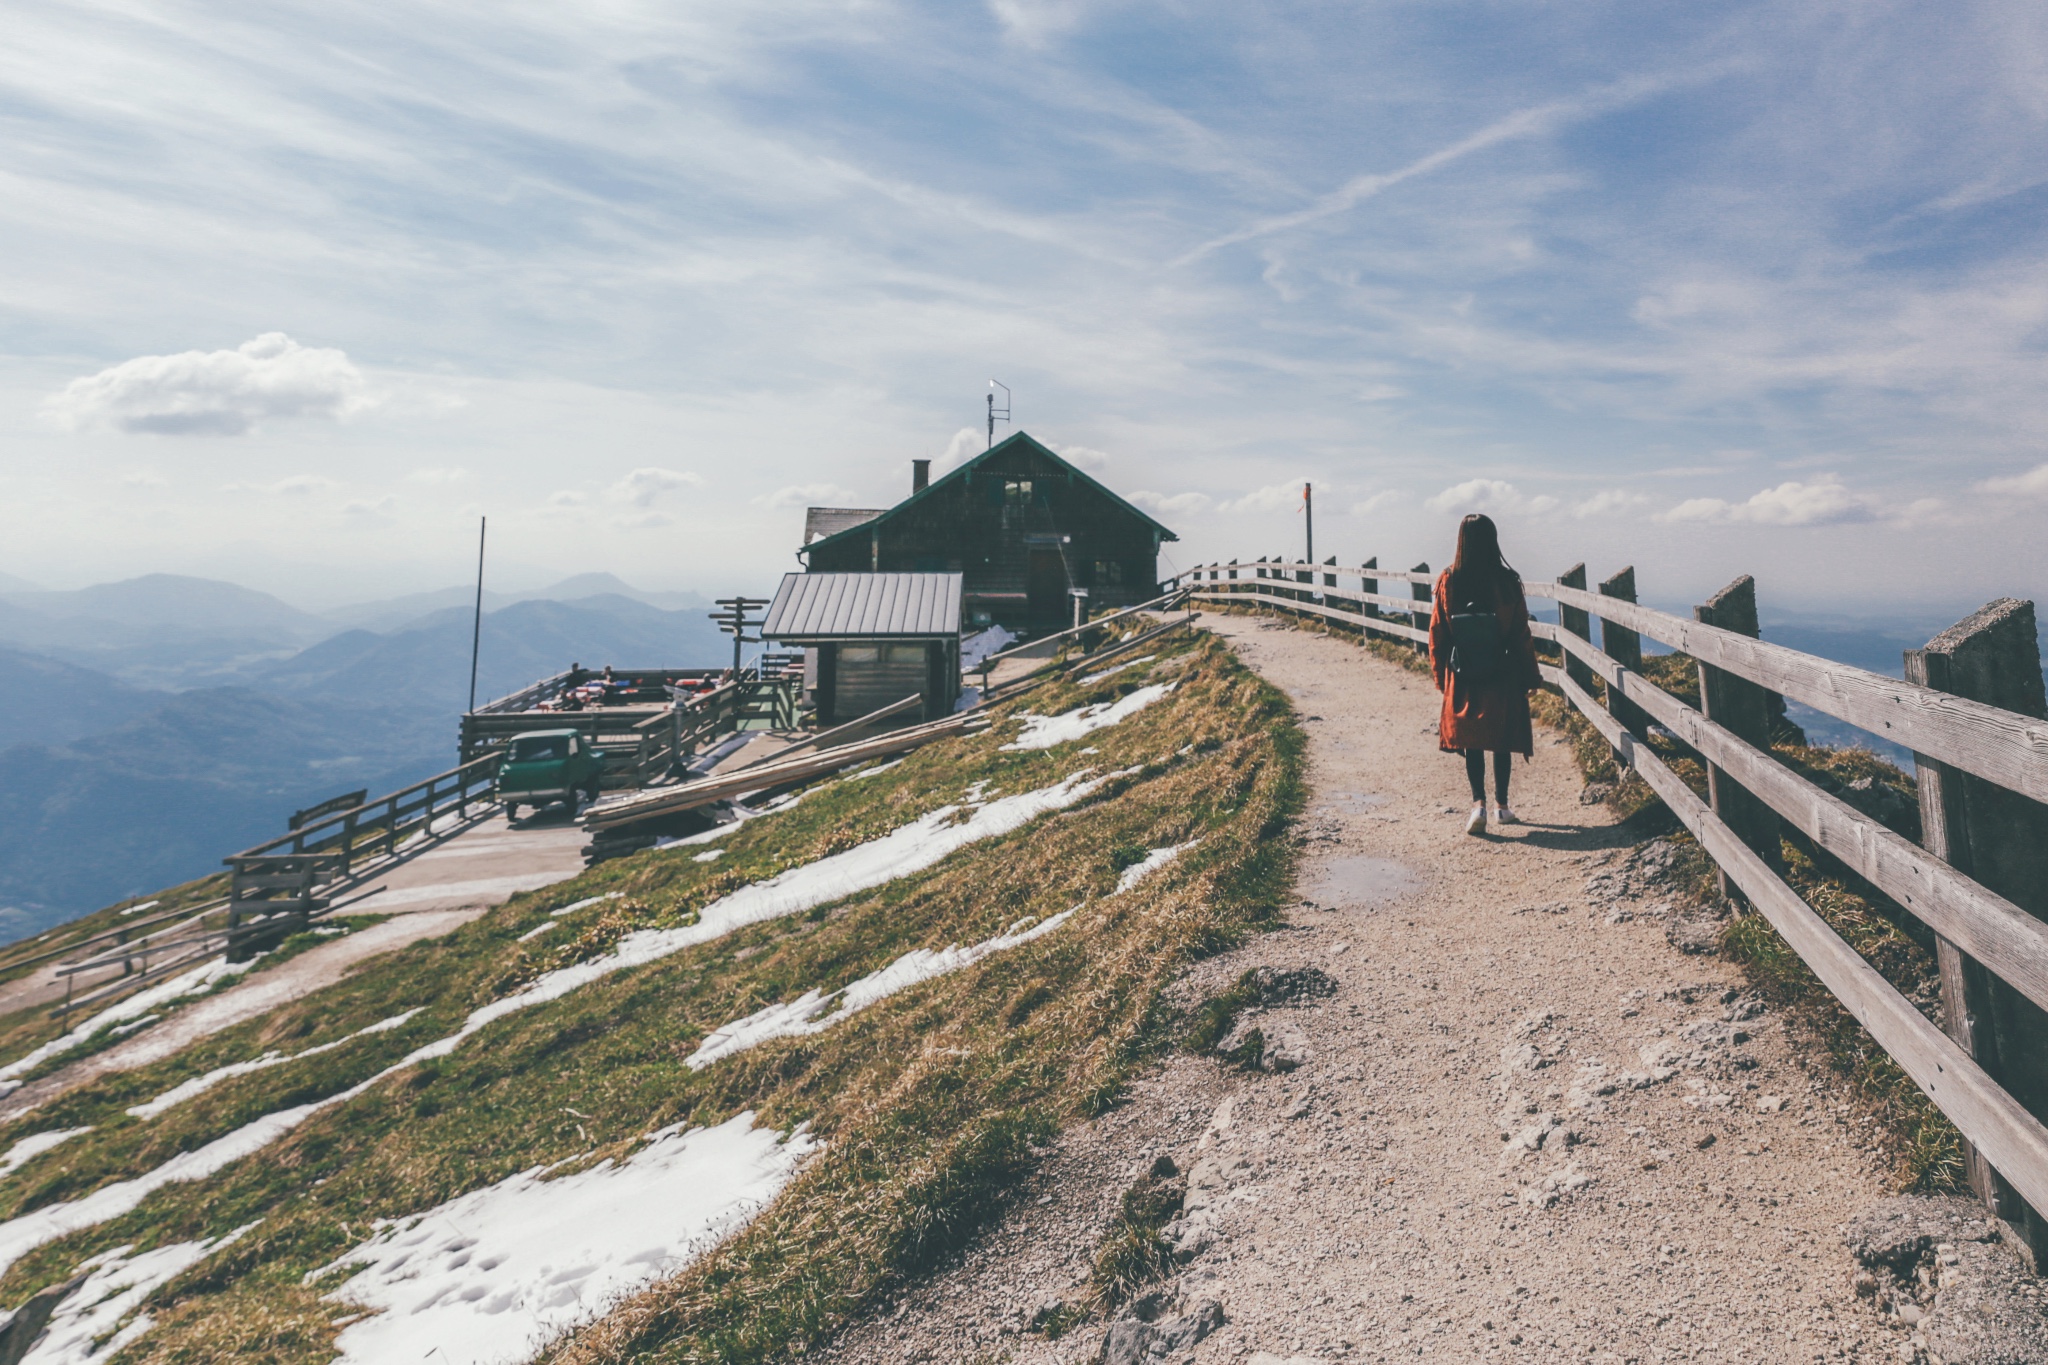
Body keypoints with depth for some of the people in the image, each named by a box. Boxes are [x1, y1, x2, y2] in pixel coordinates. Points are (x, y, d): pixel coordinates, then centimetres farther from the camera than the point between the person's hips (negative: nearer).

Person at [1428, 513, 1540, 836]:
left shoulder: (1448, 581, -8)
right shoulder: (1507, 582, -10)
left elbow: (1437, 633, -2)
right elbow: (1522, 634, -5)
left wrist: (1440, 675, 9)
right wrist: (1529, 676, 5)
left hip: (1463, 677, 0)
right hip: (1502, 677, 0)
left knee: (1470, 740, 10)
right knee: (1502, 739, 13)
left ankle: (1479, 803, -5)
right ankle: (1501, 805, 22)